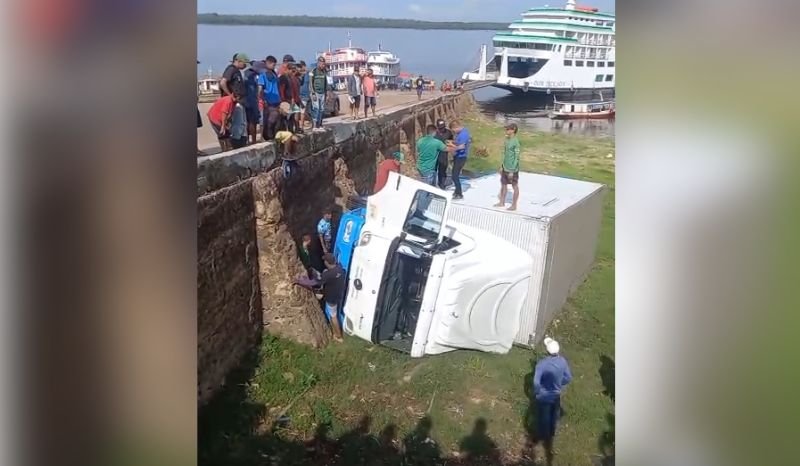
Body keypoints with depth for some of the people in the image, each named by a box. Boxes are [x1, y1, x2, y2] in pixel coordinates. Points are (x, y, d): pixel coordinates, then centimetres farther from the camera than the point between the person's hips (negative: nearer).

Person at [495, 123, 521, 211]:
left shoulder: (516, 142, -19)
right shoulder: (506, 140, 7)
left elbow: (517, 158, -19)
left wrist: (512, 171, -20)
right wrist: (502, 166, 15)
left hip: (512, 169, -8)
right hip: (505, 168, 8)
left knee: (514, 186, 5)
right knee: (503, 184, 16)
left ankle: (514, 205, 14)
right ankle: (502, 202, 29)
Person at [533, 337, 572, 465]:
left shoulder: (542, 363, -29)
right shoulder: (562, 361, -15)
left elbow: (536, 382, -27)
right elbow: (568, 378, -4)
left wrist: (536, 392, -9)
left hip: (544, 396, -4)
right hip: (556, 395, 4)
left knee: (543, 418, 18)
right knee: (554, 416, 26)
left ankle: (544, 437, 36)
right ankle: (551, 434, 45)